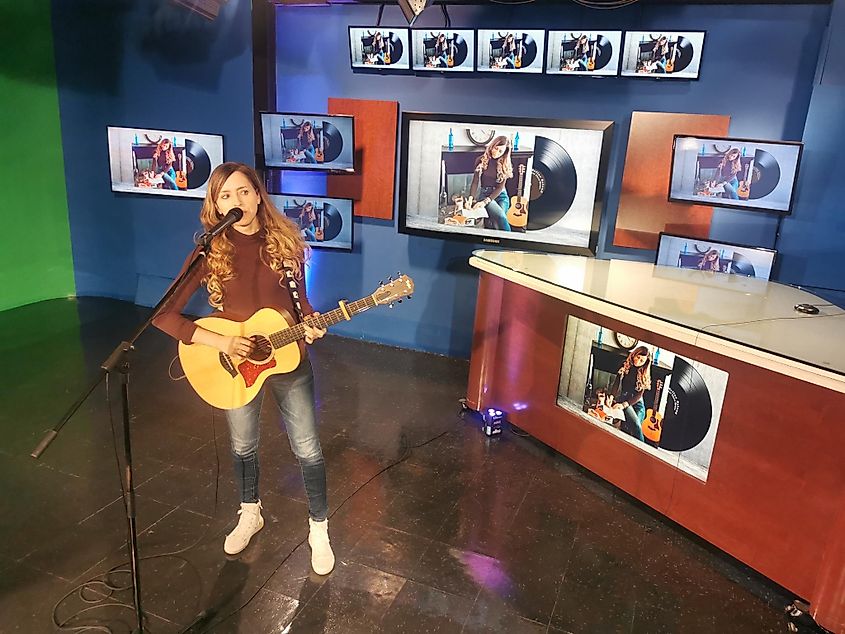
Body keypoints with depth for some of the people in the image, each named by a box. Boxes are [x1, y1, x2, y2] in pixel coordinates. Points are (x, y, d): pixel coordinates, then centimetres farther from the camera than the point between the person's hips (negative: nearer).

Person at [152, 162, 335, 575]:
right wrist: (222, 343, -23)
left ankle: (319, 529, 27)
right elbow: (164, 315, -15)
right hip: (235, 365, 0)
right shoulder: (211, 252, -13)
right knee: (243, 447, 20)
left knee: (308, 450, 6)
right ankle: (250, 514, 46)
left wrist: (310, 324, -15)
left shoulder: (285, 241, -7)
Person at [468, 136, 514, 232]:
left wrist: (485, 202, -19)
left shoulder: (505, 165, 1)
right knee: (501, 217, -29)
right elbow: (475, 181, 2)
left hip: (501, 195, 1)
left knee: (497, 222, -26)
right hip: (485, 193, -1)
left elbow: (500, 187, -6)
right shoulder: (482, 160, 2)